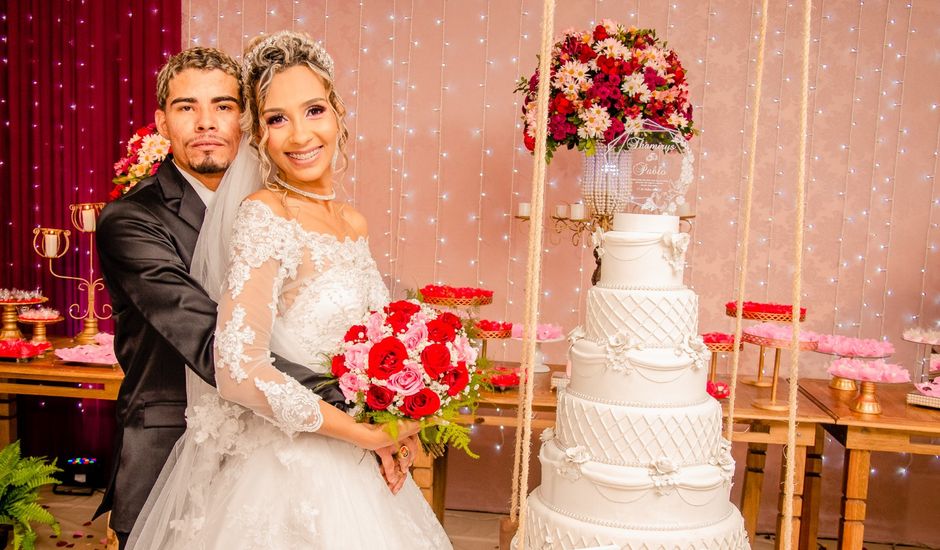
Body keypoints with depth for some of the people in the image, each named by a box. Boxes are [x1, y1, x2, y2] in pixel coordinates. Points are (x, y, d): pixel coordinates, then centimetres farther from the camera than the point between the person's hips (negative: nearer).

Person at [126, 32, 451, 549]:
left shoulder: (353, 223, 3)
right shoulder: (264, 215, -18)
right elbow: (238, 369, -25)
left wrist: (389, 432, -2)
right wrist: (365, 433, -17)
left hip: (352, 465, 7)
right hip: (282, 469, -7)